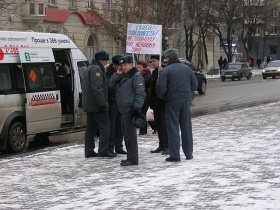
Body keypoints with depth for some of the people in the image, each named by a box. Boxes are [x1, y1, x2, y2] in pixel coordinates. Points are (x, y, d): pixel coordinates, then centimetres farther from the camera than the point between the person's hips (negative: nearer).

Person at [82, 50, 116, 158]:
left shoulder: (89, 69, 20)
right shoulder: (96, 69, -14)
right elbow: (97, 88, -23)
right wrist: (103, 103, -24)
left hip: (89, 105, 10)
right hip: (96, 104, -10)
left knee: (91, 127, 11)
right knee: (105, 126, -6)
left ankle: (89, 151, 13)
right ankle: (103, 150, -8)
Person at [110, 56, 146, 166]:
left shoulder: (136, 76, -8)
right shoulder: (123, 76, 22)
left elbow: (140, 93, -16)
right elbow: (112, 85, 23)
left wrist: (137, 107, -25)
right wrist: (117, 74, 9)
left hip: (130, 110, -10)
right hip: (124, 110, 10)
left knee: (130, 134, -9)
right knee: (126, 134, 12)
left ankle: (132, 159, -6)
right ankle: (130, 157, 19)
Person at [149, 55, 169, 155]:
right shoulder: (154, 72, 14)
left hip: (163, 103, -9)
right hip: (156, 103, 9)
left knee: (164, 125, -6)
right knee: (159, 125, 12)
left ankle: (167, 146, -2)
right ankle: (161, 146, 19)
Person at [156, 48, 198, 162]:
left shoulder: (165, 71, -11)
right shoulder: (187, 68, 6)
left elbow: (161, 88, -15)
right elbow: (194, 85, 8)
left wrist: (162, 96, 5)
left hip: (172, 102, -4)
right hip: (185, 101, 5)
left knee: (173, 128, 0)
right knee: (186, 127, 12)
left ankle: (175, 155, -2)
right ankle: (189, 153, 18)